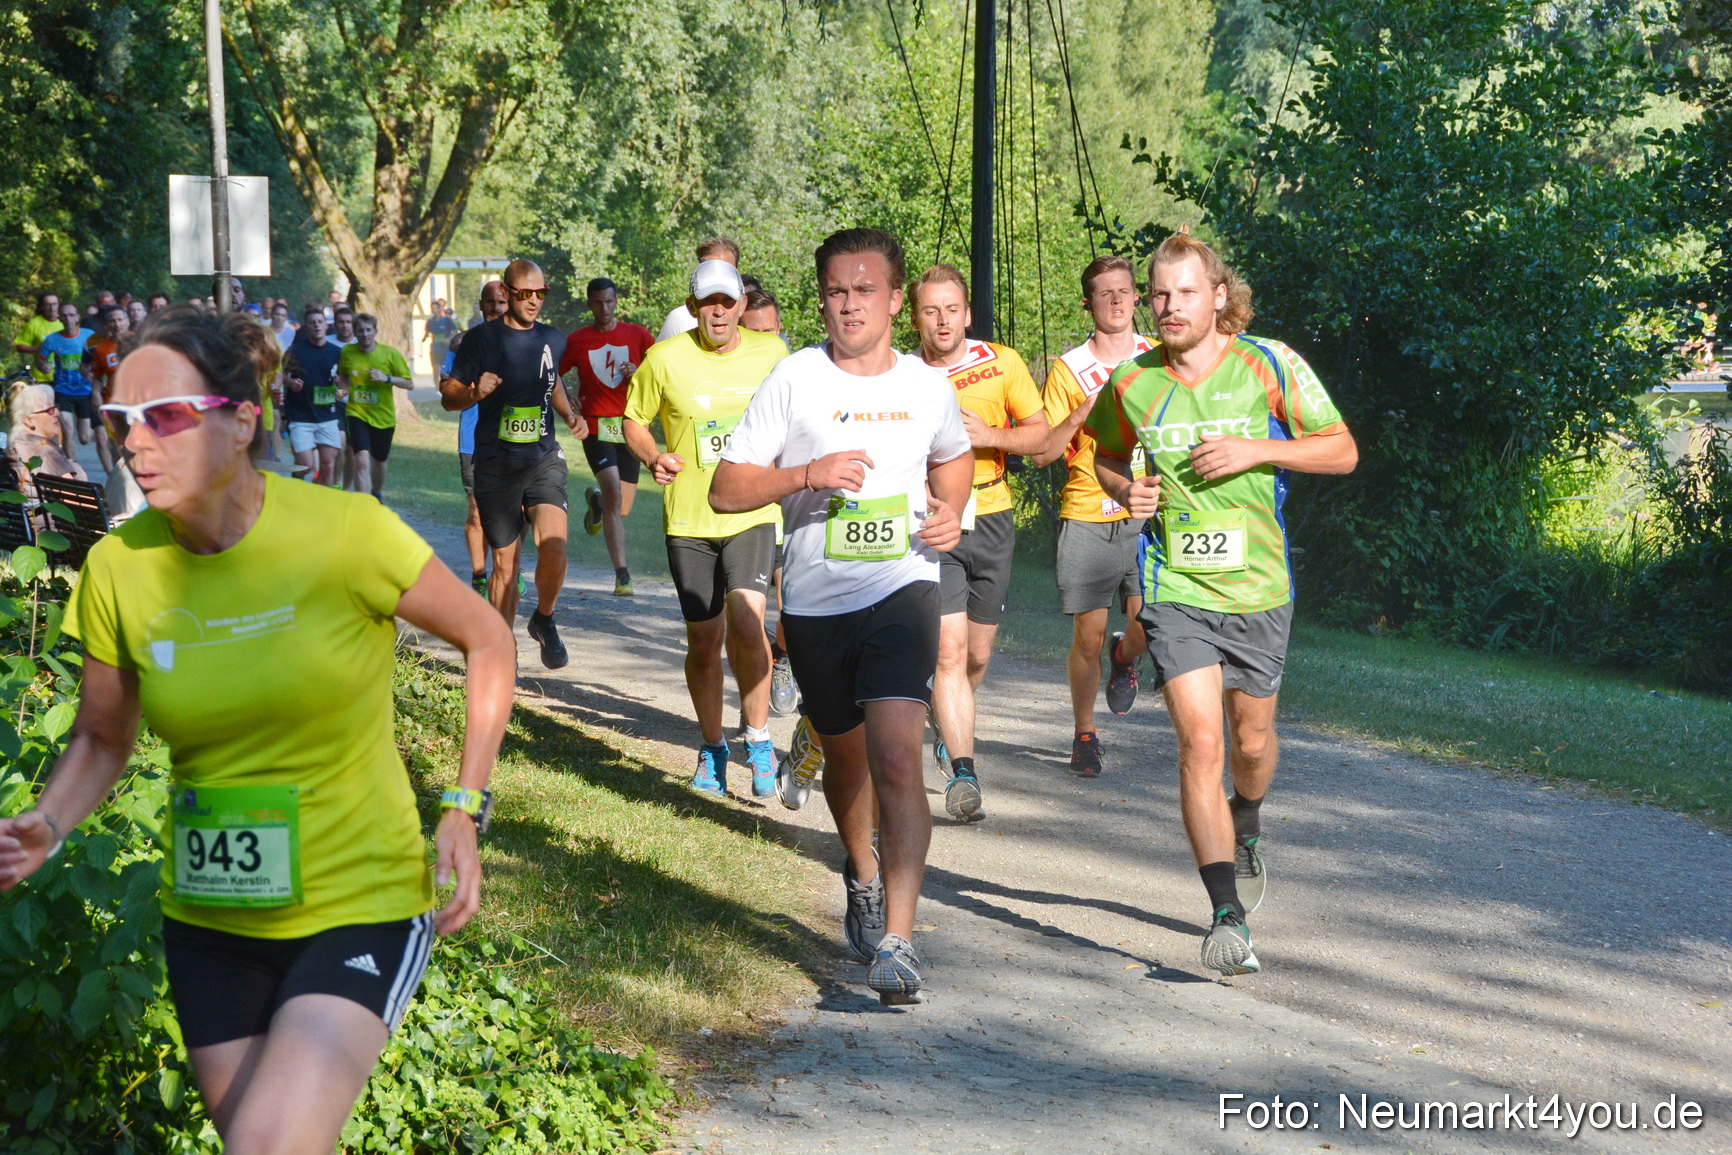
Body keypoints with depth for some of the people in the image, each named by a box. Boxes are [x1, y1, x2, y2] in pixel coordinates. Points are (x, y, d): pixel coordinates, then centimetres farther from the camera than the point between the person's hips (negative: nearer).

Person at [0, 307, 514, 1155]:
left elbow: (486, 642, -1)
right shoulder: (118, 569, -6)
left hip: (359, 909, -4)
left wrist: (463, 809, -6)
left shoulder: (343, 534, -17)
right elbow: (101, 740, 10)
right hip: (209, 922, 4)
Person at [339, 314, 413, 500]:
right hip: (356, 413, -1)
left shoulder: (390, 354, -9)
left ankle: (377, 496, 47)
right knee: (362, 459, -22)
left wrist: (386, 378, -21)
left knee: (378, 461, 18)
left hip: (383, 416, 1)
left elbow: (409, 384, -6)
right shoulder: (347, 353, -3)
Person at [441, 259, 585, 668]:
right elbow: (448, 397, 2)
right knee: (506, 561, 5)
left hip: (544, 458, 2)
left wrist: (571, 415, 10)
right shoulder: (481, 338, -1)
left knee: (553, 545, -20)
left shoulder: (553, 340, 9)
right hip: (495, 465, -1)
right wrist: (475, 392, -19)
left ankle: (544, 620, 7)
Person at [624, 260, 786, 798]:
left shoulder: (771, 352, 2)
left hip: (753, 513, 0)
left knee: (745, 620, -20)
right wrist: (653, 458, -11)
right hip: (689, 518, 0)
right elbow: (634, 419, 8)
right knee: (704, 640, 6)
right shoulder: (664, 359, -4)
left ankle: (759, 739, -2)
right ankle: (712, 749, 28)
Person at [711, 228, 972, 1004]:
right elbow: (725, 489, -5)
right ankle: (863, 875, 48)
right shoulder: (795, 380, -4)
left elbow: (953, 457, 25)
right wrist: (807, 474, -20)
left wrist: (951, 512, 4)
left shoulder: (926, 385, 3)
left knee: (896, 755, -19)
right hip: (815, 600, 1)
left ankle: (896, 941, -19)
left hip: (901, 590, -1)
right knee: (844, 753, 19)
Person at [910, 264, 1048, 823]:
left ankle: (947, 727, 43)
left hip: (991, 520, 3)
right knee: (949, 650, -15)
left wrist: (989, 436, -14)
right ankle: (962, 772, -18)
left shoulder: (1002, 363, 2)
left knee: (978, 654, 13)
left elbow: (1040, 434, 3)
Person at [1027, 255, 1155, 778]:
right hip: (1085, 517, -1)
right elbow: (1043, 451, -2)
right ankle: (1084, 734, 19)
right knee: (1087, 634, -1)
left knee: (1148, 624, -12)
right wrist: (1087, 408, -13)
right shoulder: (1069, 369, 2)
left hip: (1146, 517, 1)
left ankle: (1124, 657, 25)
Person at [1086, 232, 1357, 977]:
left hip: (1257, 587, 1)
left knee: (1252, 739, 15)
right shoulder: (1131, 382, 0)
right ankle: (1228, 915, -13)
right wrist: (1125, 490, -3)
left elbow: (1342, 451, -1)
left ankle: (1246, 832, 50)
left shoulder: (1268, 365, -5)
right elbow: (1106, 453, 20)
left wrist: (1257, 450, -15)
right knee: (1199, 743, -14)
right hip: (1174, 589, -1)